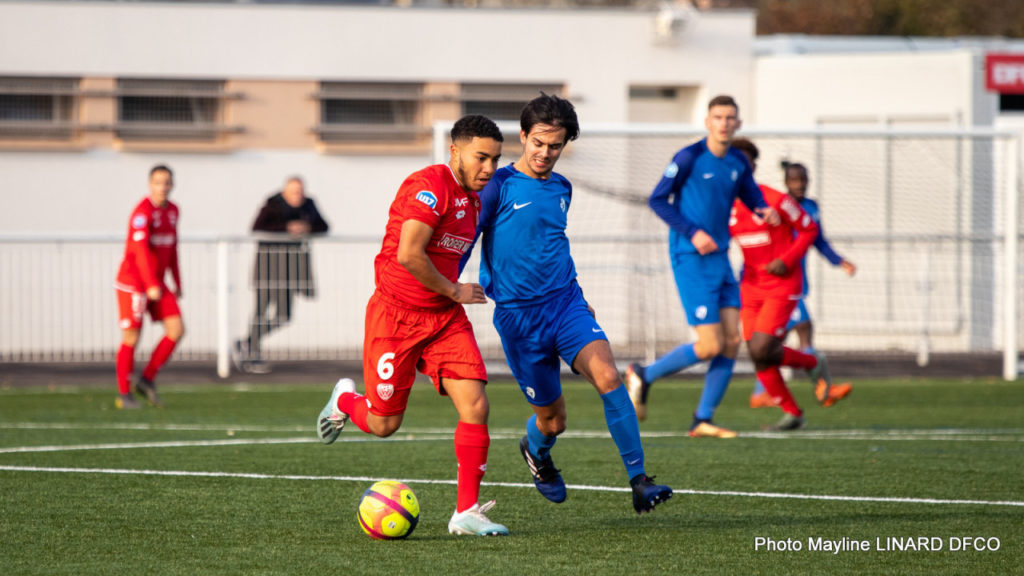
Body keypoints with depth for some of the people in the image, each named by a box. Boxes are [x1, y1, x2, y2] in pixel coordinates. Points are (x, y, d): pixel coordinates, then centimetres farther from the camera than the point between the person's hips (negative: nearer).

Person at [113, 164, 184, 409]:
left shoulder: (172, 210, 9)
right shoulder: (143, 212, -18)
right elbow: (140, 250, -28)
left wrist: (177, 284, 18)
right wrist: (151, 285, -36)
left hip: (157, 284, 7)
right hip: (132, 282, -7)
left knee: (177, 330, -5)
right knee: (131, 338, -2)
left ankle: (147, 380, 7)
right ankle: (124, 395, 10)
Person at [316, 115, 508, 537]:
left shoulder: (473, 198, 9)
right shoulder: (429, 186, -20)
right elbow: (408, 254, -27)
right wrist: (453, 291, -16)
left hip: (446, 319, 7)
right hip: (396, 315, -7)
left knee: (475, 406, -10)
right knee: (383, 424, 4)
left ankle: (466, 513, -6)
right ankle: (345, 401, 41)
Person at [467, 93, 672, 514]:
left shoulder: (561, 188, 12)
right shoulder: (499, 186, -7)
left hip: (565, 302, 4)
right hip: (517, 316, -4)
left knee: (607, 376, -23)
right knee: (552, 420, 3)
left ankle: (639, 482, -23)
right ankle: (536, 450, 42)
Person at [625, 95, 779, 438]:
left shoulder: (738, 162, 8)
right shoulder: (690, 158, -12)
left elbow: (752, 198, 22)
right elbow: (658, 200, -8)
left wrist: (765, 212, -2)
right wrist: (692, 232, -17)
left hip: (720, 258, 7)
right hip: (691, 259, -7)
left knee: (732, 341, 0)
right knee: (711, 345, -11)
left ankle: (703, 421, 8)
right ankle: (644, 376, 10)